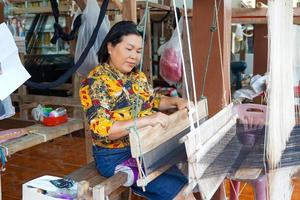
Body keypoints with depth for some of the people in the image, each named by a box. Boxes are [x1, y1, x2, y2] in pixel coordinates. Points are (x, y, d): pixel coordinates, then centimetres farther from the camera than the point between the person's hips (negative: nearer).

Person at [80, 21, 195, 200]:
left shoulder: (138, 76, 8)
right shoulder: (96, 81, -16)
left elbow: (153, 101, 23)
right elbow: (100, 129, -26)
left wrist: (175, 101, 3)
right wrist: (145, 120, -34)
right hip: (117, 157, -7)